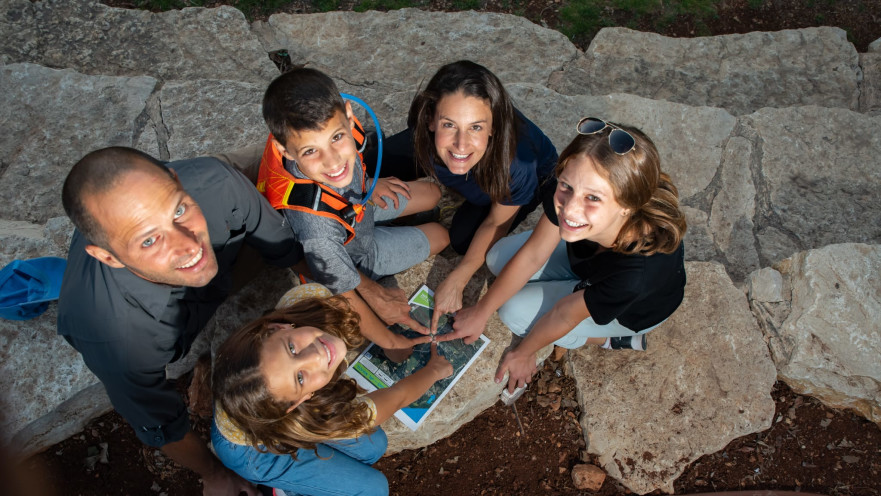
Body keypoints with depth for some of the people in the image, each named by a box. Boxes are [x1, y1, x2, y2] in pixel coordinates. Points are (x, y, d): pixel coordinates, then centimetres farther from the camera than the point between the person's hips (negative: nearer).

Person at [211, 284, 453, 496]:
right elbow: (399, 396, -22)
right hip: (252, 448, -5)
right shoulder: (325, 420, -44)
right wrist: (433, 370, -5)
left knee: (372, 447, 10)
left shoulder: (310, 296, -38)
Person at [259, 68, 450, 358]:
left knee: (432, 194, 22)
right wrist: (390, 342, -18)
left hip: (358, 204, 5)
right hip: (355, 252, -5)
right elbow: (344, 296, -32)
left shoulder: (312, 130, -36)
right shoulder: (316, 225, -50)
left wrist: (367, 184, 0)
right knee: (439, 236, 10)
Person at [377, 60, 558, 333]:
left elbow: (497, 223, -24)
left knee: (463, 237, -19)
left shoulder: (517, 165, -45)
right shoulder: (422, 127, -38)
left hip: (536, 175, -3)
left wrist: (456, 282, -19)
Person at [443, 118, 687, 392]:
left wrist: (523, 353, -9)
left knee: (516, 311, -13)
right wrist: (480, 312, -9)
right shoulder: (569, 195, -35)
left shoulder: (639, 271, -46)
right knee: (501, 256, -3)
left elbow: (565, 314, -29)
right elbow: (533, 254, -19)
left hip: (632, 310, -4)